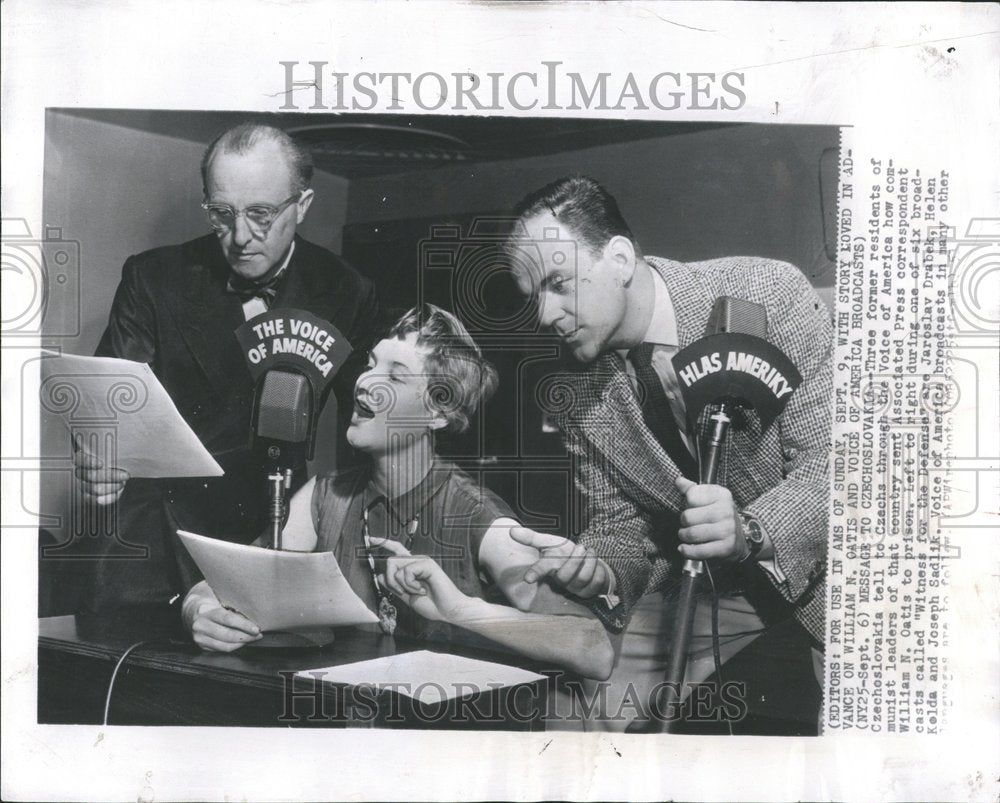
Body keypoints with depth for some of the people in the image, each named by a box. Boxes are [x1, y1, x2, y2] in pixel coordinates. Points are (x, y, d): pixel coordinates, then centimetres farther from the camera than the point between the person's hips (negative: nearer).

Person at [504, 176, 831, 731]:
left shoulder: (767, 293, -20)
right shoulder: (574, 396, -6)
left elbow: (830, 463, -21)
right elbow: (620, 523, 0)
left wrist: (750, 530, -39)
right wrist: (597, 572, -23)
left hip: (821, 556, -3)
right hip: (703, 576, 3)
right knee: (591, 709, -6)